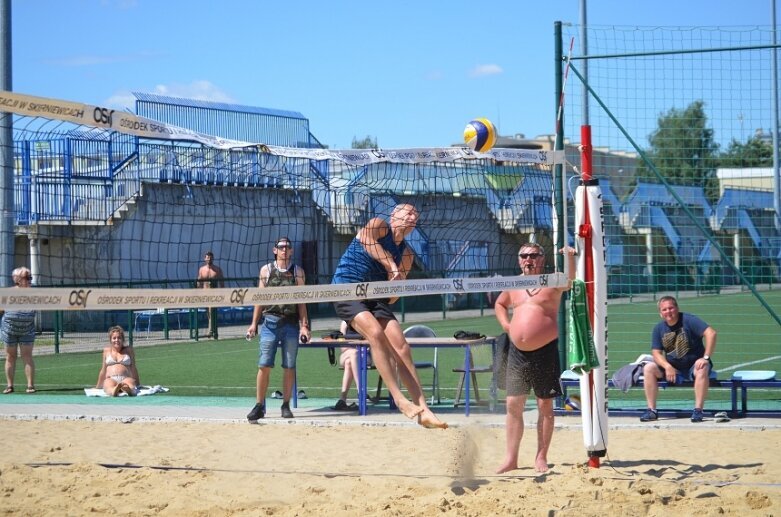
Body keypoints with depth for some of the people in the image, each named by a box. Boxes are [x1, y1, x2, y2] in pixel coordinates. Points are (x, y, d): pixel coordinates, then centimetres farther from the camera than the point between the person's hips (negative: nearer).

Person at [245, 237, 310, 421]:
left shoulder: (297, 272, 8)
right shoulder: (266, 270, 8)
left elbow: (301, 301, 7)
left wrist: (304, 326, 0)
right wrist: (254, 323, 6)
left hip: (291, 323, 1)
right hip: (270, 321, 0)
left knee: (289, 367, 3)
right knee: (264, 365, -6)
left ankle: (286, 406, 11)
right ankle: (259, 406, -2)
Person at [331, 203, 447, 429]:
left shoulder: (406, 254, 13)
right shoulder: (378, 225, -1)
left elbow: (393, 295, 16)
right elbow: (368, 241, -26)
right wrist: (391, 266, -28)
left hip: (376, 297, 6)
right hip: (347, 291, -6)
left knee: (402, 349, -8)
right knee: (376, 333, -31)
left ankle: (423, 411, -9)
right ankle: (399, 399, -31)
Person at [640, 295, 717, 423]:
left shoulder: (688, 320, -12)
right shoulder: (659, 328, 2)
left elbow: (711, 333, -22)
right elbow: (656, 353, -1)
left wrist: (706, 358, -30)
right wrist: (667, 366, -22)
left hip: (693, 366, -4)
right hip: (672, 367, 4)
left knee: (703, 369, -37)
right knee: (648, 368, -17)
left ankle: (698, 410, -37)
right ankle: (652, 410, -17)